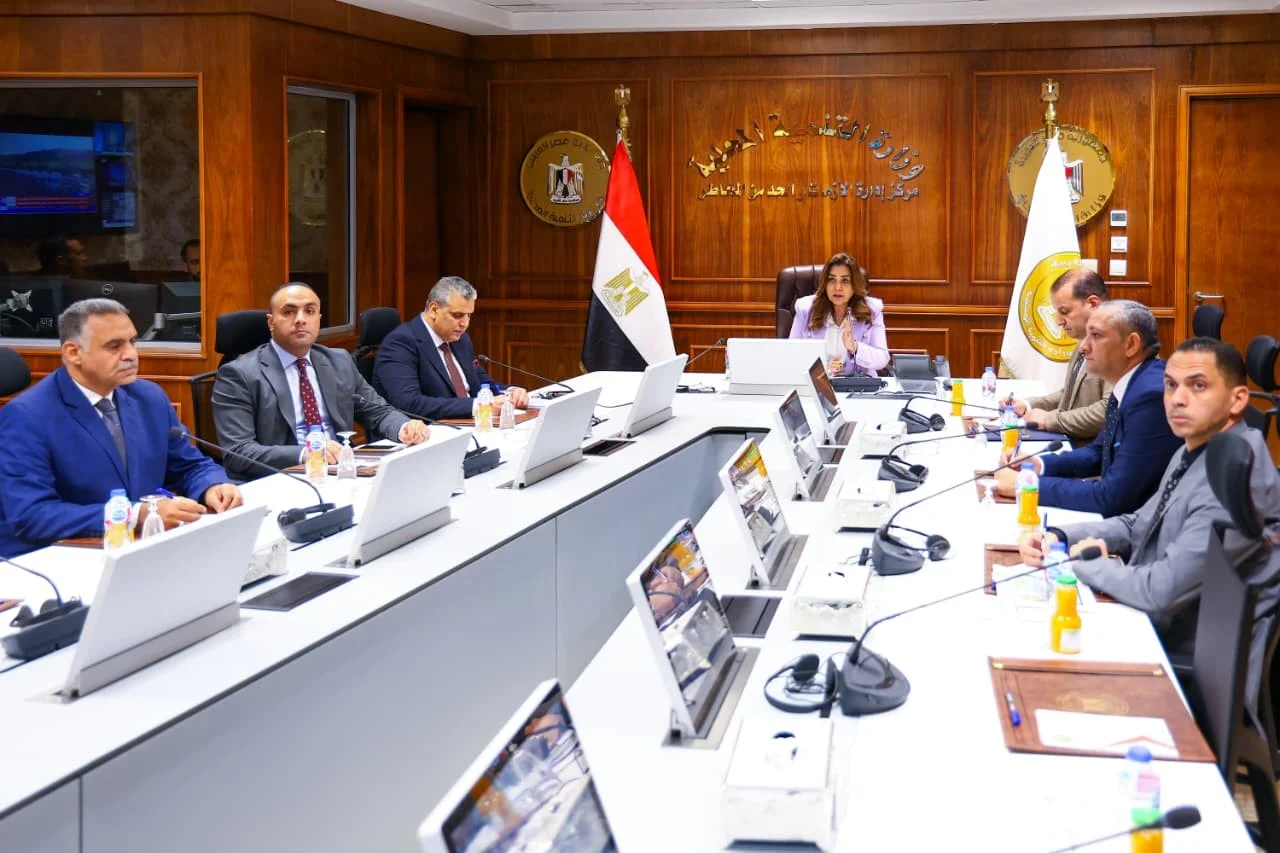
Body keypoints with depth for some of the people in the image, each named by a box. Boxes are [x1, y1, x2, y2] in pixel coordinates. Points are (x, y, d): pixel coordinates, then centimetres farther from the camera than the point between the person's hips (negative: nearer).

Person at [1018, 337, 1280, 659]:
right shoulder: (1195, 451, 4)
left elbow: (1161, 591, -29)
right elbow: (1139, 524, 16)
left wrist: (1085, 562, -12)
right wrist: (1059, 537, -1)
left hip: (1181, 651, -8)